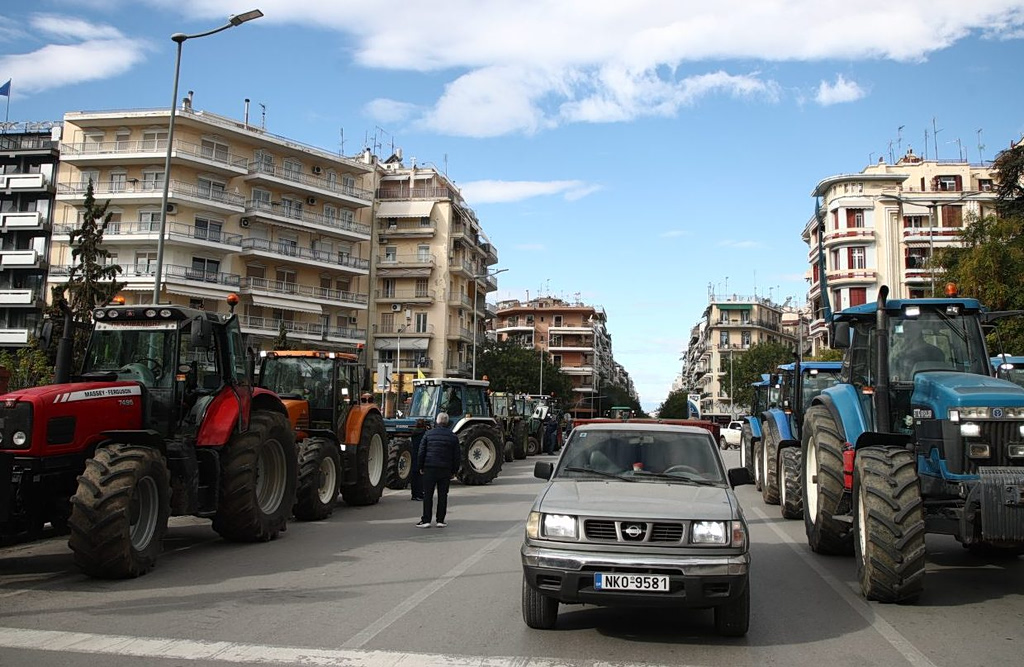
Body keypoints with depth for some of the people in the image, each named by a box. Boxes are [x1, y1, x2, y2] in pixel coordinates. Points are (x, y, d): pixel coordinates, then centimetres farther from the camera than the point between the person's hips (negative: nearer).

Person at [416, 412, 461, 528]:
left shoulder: (428, 434, 1)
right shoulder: (453, 437, 3)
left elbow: (421, 452, 1)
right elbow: (457, 455, 5)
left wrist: (420, 467, 9)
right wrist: (454, 470, 12)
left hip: (430, 468, -1)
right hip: (446, 470, 1)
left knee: (428, 495, 3)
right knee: (442, 495, 7)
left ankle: (426, 520, 1)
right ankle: (440, 520, 8)